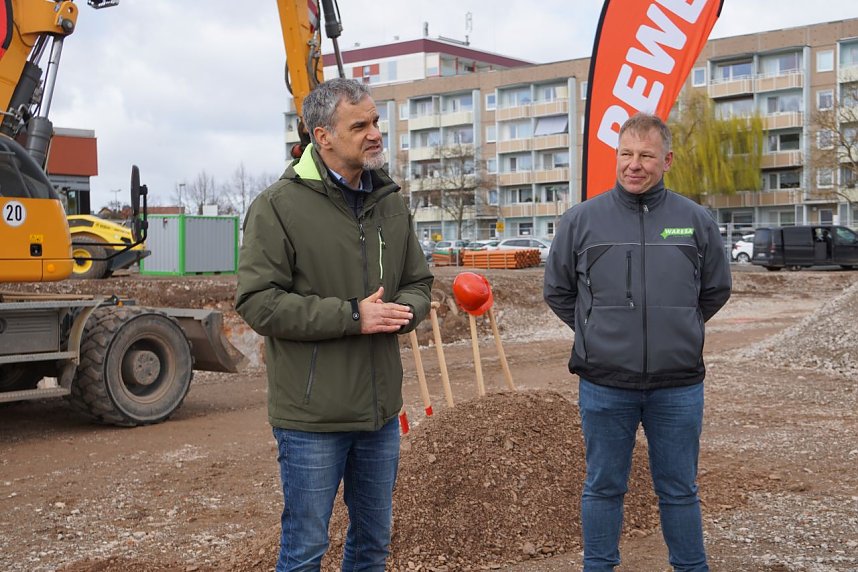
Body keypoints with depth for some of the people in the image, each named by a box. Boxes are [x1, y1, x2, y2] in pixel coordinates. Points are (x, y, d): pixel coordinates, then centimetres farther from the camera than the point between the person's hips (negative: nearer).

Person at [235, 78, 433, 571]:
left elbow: (419, 281, 15)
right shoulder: (279, 206, -12)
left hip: (381, 410, 6)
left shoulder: (391, 204, 8)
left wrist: (405, 310, -9)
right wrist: (352, 316, -21)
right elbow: (258, 302, -17)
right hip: (313, 418, -6)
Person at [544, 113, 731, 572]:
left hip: (678, 385, 1)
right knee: (603, 488, 12)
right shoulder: (581, 219, -1)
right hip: (604, 385, 0)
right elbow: (557, 290, 10)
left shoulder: (695, 220, 2)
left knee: (679, 491, 13)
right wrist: (596, 331, 8)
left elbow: (716, 290, 16)